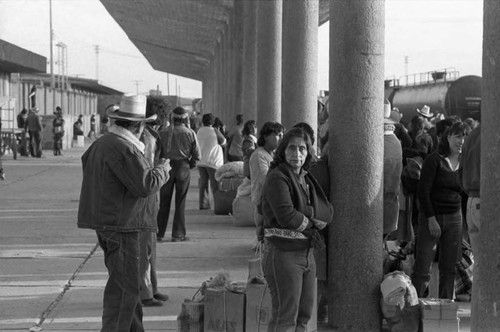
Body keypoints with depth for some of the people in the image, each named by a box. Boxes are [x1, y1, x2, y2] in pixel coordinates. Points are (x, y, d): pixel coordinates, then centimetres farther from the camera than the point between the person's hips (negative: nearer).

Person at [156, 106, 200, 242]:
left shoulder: (163, 132, -2)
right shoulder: (190, 133, -3)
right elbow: (196, 154, -3)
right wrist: (190, 165, 11)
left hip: (167, 168, 1)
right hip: (183, 168, -1)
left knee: (164, 202, 7)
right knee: (180, 202, 6)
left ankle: (160, 233, 7)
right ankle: (178, 234, 6)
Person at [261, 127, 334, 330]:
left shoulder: (306, 178, 13)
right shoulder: (277, 177, -12)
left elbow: (327, 213, 7)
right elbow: (286, 216, -25)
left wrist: (304, 214, -12)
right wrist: (310, 223, -7)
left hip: (306, 253, 8)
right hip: (283, 254, -8)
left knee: (304, 315, 12)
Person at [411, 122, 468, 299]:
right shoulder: (434, 160, -5)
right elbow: (423, 191, -9)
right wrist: (431, 219, -14)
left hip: (454, 218, 5)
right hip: (431, 217, -4)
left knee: (449, 269, 7)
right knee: (422, 269, -7)